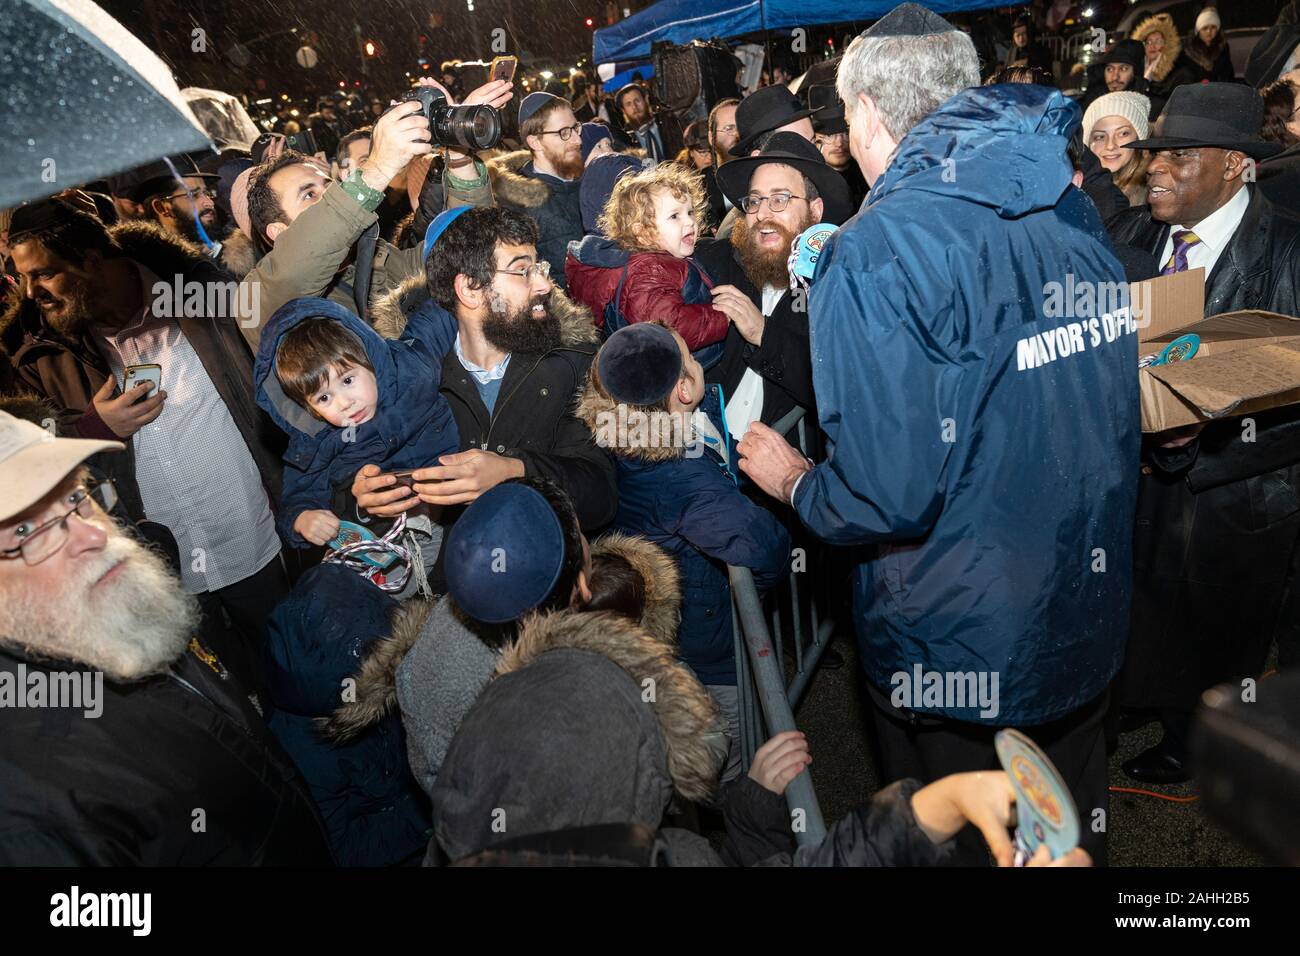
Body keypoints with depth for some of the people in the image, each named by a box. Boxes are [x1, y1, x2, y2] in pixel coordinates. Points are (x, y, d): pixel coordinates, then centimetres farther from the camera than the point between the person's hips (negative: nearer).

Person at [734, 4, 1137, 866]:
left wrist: (792, 478, -5)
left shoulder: (875, 254, -22)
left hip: (960, 657, -6)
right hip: (1092, 625, 7)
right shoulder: (1075, 212, 1)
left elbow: (887, 500, -26)